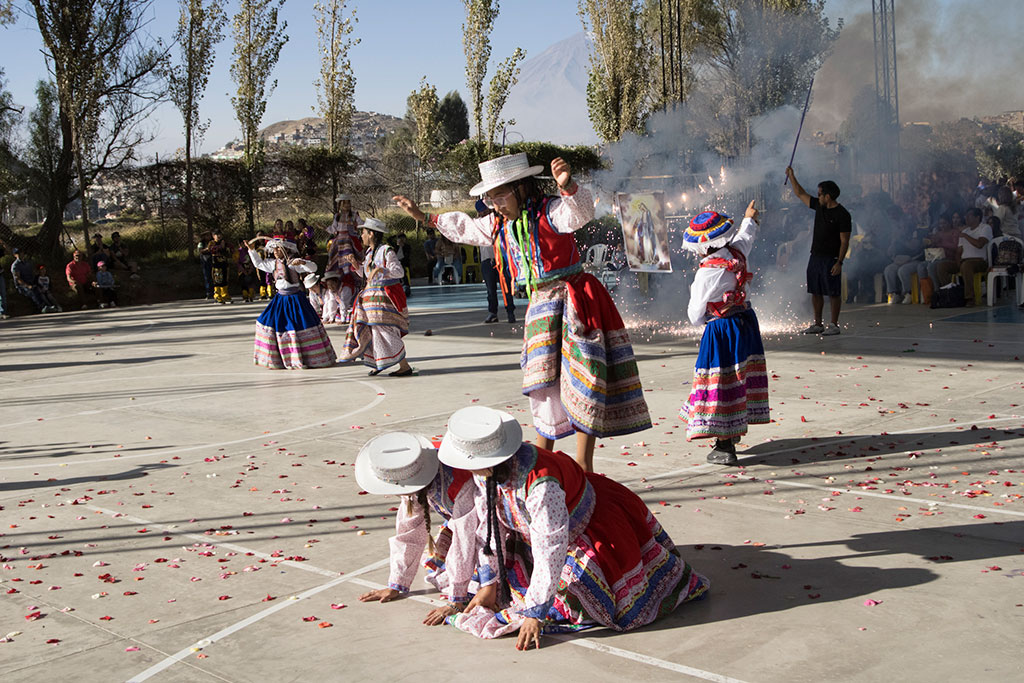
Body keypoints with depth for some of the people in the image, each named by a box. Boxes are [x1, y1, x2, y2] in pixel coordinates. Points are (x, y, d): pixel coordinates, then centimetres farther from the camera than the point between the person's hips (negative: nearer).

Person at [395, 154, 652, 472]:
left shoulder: (549, 212, -14)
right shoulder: (499, 225, 10)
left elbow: (580, 212, -34)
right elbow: (465, 228, 28)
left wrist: (568, 186, -55)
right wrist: (424, 217, 34)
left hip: (574, 303, -7)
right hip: (540, 308, 7)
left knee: (581, 384, -6)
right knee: (545, 385, 12)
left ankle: (583, 468, 0)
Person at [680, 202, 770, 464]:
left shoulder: (706, 273, -21)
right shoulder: (737, 253, -2)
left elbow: (695, 317, -12)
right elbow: (745, 236, 24)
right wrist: (749, 218, 45)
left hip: (721, 332, -8)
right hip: (746, 322, 8)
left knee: (721, 386, -3)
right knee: (737, 381, 18)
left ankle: (724, 448, -1)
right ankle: (733, 435, 33)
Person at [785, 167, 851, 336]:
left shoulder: (842, 215, -12)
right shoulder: (819, 206, 9)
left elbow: (844, 241, -13)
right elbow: (800, 194, 22)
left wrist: (839, 262, -19)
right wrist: (791, 176, 19)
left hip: (831, 259, -8)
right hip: (815, 257, 8)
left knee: (833, 293, -2)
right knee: (815, 292, 11)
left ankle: (834, 325, 4)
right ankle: (818, 324, 19)